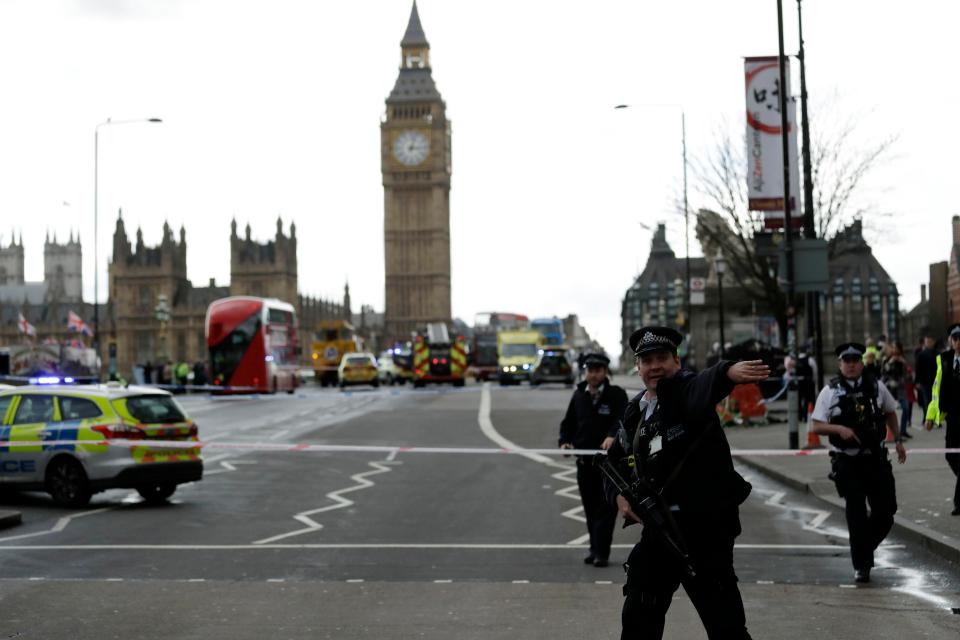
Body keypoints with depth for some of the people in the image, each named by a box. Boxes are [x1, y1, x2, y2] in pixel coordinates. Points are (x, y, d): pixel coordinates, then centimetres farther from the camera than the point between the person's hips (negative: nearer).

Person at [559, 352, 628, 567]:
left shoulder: (616, 394, -4)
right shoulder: (579, 395, 12)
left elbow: (623, 419, -19)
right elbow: (568, 422, 19)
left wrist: (612, 436, -37)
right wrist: (565, 441, 1)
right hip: (584, 460, 5)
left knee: (606, 507, -6)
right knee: (590, 508, 10)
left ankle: (601, 552, -4)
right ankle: (596, 550, 20)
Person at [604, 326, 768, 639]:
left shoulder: (687, 390, -10)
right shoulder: (634, 413, 12)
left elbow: (705, 386, -35)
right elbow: (615, 461, 23)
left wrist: (728, 371, -58)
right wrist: (618, 495, 2)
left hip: (705, 526, -7)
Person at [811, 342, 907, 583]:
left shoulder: (876, 387, 4)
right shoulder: (830, 391, -3)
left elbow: (890, 412, 21)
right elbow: (817, 427, -4)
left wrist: (898, 440, 18)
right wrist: (839, 429, -20)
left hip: (876, 459, 3)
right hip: (847, 462, -3)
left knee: (886, 509, 3)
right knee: (856, 513, 0)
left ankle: (866, 547, 30)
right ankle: (861, 565, 10)